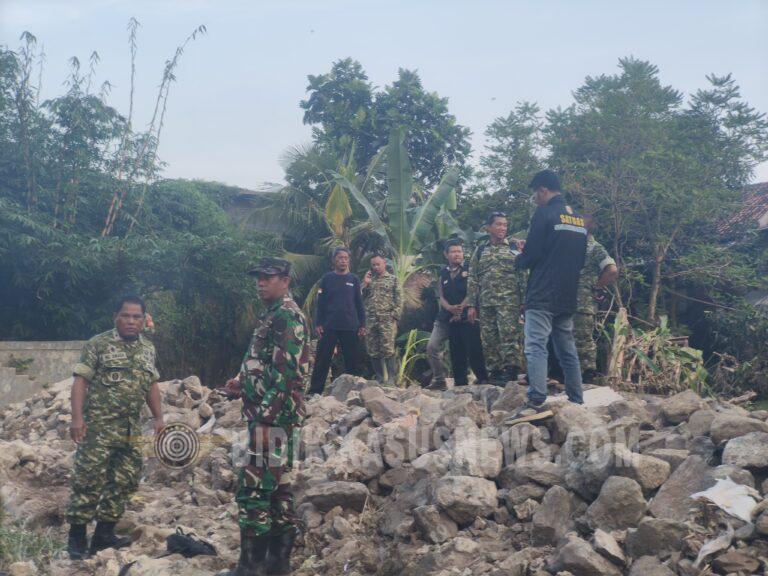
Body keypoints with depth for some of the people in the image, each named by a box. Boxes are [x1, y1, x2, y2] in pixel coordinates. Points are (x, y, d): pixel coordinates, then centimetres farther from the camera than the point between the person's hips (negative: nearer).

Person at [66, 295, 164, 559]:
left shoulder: (148, 349, 12)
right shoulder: (98, 344, -5)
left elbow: (151, 385, 19)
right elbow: (80, 381, -8)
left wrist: (159, 417, 11)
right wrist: (77, 417, -17)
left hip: (131, 428, 6)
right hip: (99, 425, -6)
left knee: (125, 481, 8)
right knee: (89, 480, -5)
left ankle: (104, 534, 19)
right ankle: (76, 537, 6)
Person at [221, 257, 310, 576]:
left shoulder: (287, 315, -14)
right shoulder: (273, 315, 18)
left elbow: (286, 374, -21)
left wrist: (265, 420, -23)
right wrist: (241, 383, 10)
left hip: (273, 416, -10)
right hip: (271, 415, 10)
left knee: (252, 489, -7)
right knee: (277, 487, 13)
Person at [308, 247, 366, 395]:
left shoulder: (354, 280, 7)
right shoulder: (327, 279, 4)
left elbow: (359, 304, 8)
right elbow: (320, 303, 3)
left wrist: (362, 325, 2)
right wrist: (318, 324, -5)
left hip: (351, 327, 1)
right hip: (329, 327, -1)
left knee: (353, 361, 5)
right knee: (322, 360, 0)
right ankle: (314, 391, 5)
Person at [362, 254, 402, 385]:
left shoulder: (392, 279, 6)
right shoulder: (369, 280, 17)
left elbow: (399, 300, 0)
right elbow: (361, 298, 11)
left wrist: (394, 317, -9)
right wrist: (365, 284, -1)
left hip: (387, 320, -4)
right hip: (370, 320, 4)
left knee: (388, 350, -12)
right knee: (373, 351, 4)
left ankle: (392, 379, -9)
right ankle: (380, 378, 13)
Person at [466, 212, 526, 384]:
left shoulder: (515, 249, 9)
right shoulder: (480, 251, 14)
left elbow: (523, 276, 4)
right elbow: (473, 279, 12)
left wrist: (524, 301, -6)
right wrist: (471, 305, 5)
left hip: (509, 301, -3)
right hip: (485, 302, 3)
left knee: (509, 335, -13)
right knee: (489, 339, 3)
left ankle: (511, 370, -14)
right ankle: (495, 373, 10)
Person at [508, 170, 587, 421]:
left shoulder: (544, 214, -8)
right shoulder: (580, 218, 14)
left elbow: (530, 257, -11)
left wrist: (521, 257, 10)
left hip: (542, 296, -7)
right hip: (567, 298, 7)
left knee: (536, 347, -11)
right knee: (568, 351, 13)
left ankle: (536, 402, -21)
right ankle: (577, 402, 16)